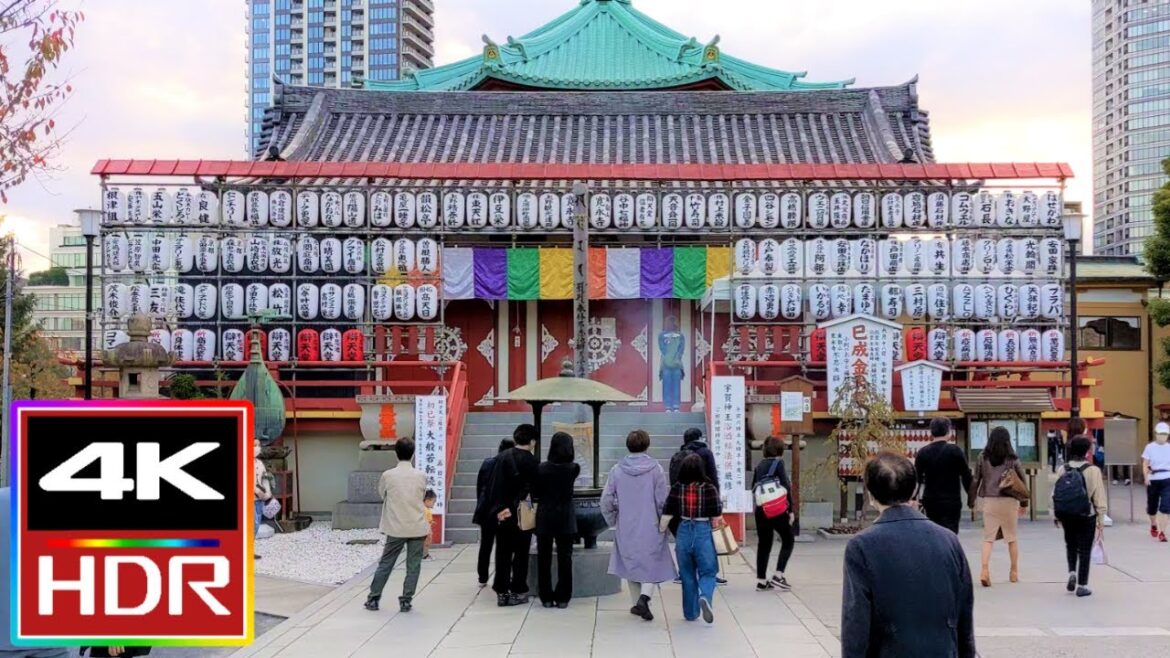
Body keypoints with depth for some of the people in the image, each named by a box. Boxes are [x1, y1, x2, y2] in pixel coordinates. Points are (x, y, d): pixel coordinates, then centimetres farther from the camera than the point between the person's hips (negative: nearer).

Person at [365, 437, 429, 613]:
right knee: (413, 566, 7)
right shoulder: (421, 476, -5)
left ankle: (373, 599, 16)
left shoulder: (387, 475, -7)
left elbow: (382, 495, 10)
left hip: (396, 528, 0)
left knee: (385, 564, 11)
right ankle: (406, 601, 7)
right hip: (417, 528, 0)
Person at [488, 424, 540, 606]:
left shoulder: (501, 458, 1)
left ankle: (502, 592, 12)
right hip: (523, 516, -4)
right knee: (521, 554, 8)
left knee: (502, 554, 10)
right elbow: (533, 490, -10)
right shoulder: (533, 462, -11)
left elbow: (493, 487, 0)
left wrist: (496, 509, 0)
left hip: (501, 515, 4)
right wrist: (514, 508, -1)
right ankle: (517, 592, 9)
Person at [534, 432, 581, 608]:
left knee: (544, 559, 9)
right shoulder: (574, 468, -8)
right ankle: (562, 598, 9)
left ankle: (546, 597, 12)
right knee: (565, 559, 8)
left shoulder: (542, 468, -10)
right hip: (565, 519, 0)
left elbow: (535, 493, -2)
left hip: (545, 519, 0)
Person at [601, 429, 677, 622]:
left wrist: (614, 521, 15)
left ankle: (637, 602, 22)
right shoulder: (655, 469, -9)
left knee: (631, 565, 17)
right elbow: (662, 500, -7)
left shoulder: (617, 470, -3)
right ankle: (644, 597, -15)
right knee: (653, 564, 7)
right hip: (651, 528, -2)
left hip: (626, 528, 2)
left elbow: (606, 501, -1)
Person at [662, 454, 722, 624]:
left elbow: (666, 515, 1)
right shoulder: (709, 489, -10)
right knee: (707, 572, 9)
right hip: (704, 532, -2)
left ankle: (690, 613, 23)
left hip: (684, 532, 3)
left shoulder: (677, 489, -4)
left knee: (687, 575, 16)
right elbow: (717, 518, -8)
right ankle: (704, 596, -20)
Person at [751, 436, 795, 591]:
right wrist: (790, 510, -9)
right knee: (788, 540, 8)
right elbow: (786, 486, -13)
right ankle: (778, 575, -2)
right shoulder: (778, 463, -8)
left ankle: (761, 580, 11)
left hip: (760, 510, 6)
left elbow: (753, 487, 14)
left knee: (764, 544, 11)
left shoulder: (759, 465, 11)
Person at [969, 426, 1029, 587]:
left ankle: (984, 569, -15)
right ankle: (1014, 572, 24)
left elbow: (975, 480, 0)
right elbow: (1021, 481, 2)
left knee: (988, 538, 3)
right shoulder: (1012, 459, -1)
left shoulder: (983, 458, 0)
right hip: (1009, 501, 0)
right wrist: (1024, 502, 13)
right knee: (1012, 537, 15)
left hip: (990, 501, 0)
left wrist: (971, 501, 8)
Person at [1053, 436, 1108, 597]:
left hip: (1066, 515, 3)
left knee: (1071, 545, 24)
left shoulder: (1063, 469, -2)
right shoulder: (1093, 470, -12)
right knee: (1084, 550, 6)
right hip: (1086, 516, -3)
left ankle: (1072, 572, 5)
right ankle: (1082, 586, 9)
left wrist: (1057, 515, 12)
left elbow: (1055, 493, 1)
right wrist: (1101, 518, 0)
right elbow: (1099, 497, -9)